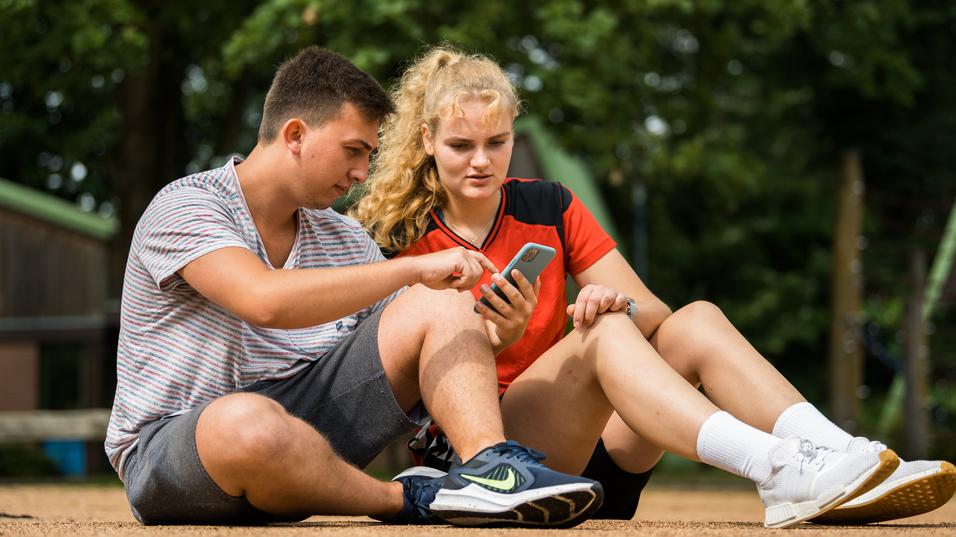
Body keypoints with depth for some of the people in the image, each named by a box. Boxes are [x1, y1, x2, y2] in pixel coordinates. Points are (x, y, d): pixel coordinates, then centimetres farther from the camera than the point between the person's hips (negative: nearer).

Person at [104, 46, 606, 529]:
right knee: (250, 422, -44)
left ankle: (490, 465, -30)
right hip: (170, 450, -6)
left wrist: (496, 335, -7)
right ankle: (402, 498, -17)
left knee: (440, 303, -6)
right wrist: (414, 267, -25)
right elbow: (264, 300, -30)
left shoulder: (347, 241, 13)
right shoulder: (183, 208, -11)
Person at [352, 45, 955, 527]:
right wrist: (495, 338, -25)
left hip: (590, 458, 5)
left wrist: (623, 306, -20)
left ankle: (830, 452, -37)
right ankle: (777, 470, -49)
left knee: (695, 321, -15)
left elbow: (655, 315, 4)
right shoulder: (404, 244, -1)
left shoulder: (550, 208, 10)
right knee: (604, 335, -29)